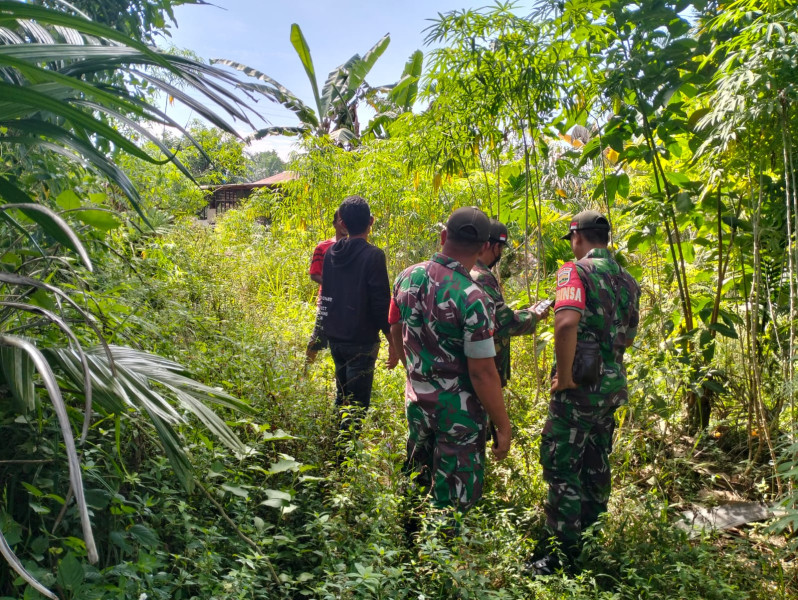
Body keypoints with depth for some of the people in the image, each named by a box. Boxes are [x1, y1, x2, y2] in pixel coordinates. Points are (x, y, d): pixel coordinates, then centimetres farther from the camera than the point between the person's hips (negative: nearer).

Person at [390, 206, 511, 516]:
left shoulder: (407, 277, -2)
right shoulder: (472, 298, -24)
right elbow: (482, 372, -21)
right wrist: (503, 426, -11)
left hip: (416, 399, 7)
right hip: (458, 409, -7)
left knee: (417, 483, 25)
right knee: (454, 499, 9)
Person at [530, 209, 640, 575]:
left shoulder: (576, 271, -13)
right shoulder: (626, 280, 12)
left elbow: (567, 322, -29)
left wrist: (564, 376, -22)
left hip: (581, 384, -8)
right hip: (613, 384, 8)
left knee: (561, 466, 0)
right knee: (596, 464, 18)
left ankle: (563, 554, 5)